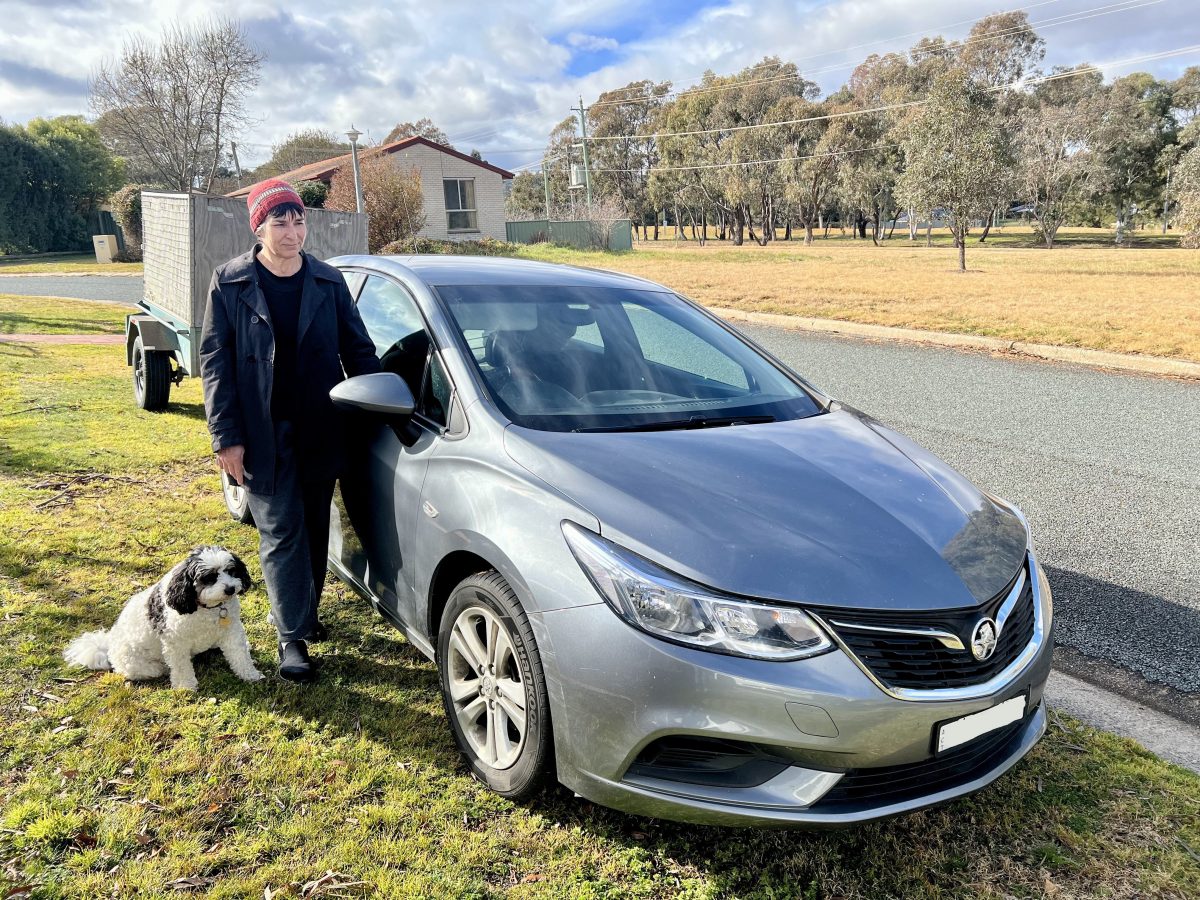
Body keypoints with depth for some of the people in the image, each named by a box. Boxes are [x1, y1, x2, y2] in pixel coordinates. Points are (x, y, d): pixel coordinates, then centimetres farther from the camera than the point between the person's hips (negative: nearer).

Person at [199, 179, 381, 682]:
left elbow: (358, 350, 7)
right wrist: (226, 436, -10)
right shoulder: (230, 283, -3)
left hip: (320, 432, 3)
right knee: (281, 535, -1)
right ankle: (291, 638, 7)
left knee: (314, 531, 13)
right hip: (263, 436, -3)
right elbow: (214, 361, -4)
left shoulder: (329, 282, 3)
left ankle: (304, 615, 32)